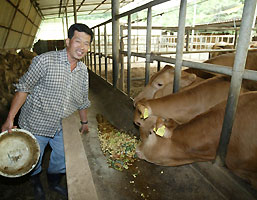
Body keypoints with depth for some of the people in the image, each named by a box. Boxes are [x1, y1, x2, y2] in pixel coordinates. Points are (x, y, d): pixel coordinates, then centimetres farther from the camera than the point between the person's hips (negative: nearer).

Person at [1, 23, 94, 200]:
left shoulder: (83, 70, -1)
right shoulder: (45, 61, -20)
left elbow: (83, 99, 9)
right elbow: (23, 88, -16)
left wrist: (84, 122, 17)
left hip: (60, 127, 5)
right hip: (35, 125, -4)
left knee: (62, 157, 19)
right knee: (34, 161, 16)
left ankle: (54, 182, 50)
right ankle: (36, 183, 50)